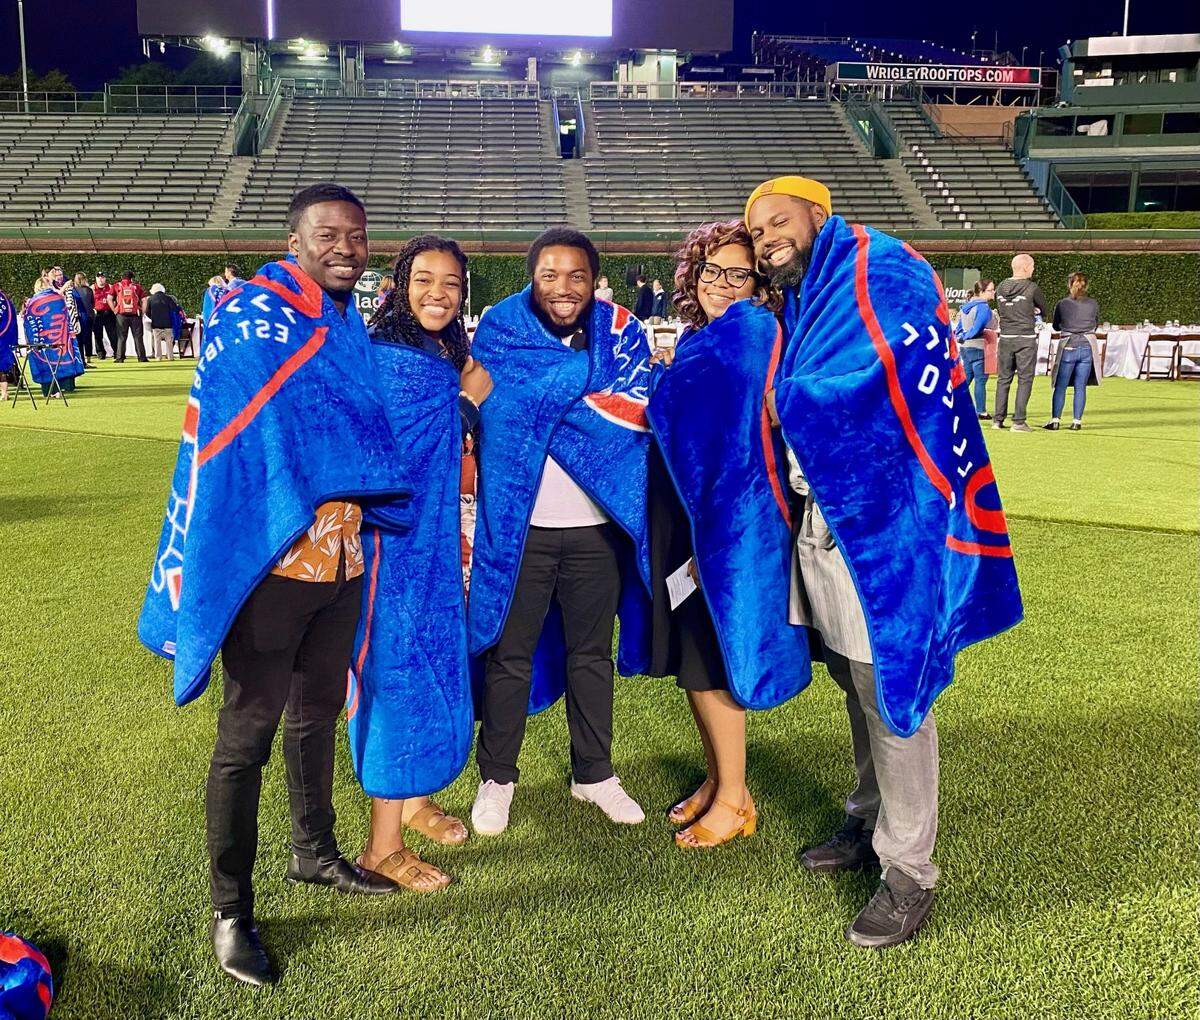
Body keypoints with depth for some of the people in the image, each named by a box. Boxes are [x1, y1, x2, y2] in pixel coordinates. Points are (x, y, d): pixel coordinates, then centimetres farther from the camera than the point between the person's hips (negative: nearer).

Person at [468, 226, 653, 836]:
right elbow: (502, 404, -16)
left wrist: (547, 397, -14)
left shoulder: (620, 329, 3)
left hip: (599, 523, 2)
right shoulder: (501, 329, -1)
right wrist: (597, 385, -14)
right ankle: (496, 778, 23)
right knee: (510, 653, 7)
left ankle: (594, 773, 30)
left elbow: (637, 410, -12)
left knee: (591, 652, 14)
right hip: (520, 522, -2)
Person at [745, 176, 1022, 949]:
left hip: (883, 524, -8)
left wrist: (787, 402, -10)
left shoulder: (882, 271, -8)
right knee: (856, 683, 18)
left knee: (892, 689, -1)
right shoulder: (803, 303, 18)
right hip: (823, 520, 9)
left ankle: (911, 872, 13)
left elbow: (901, 373, -21)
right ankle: (872, 824, 35)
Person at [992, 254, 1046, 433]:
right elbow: (1043, 311, 5)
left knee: (1003, 379, 10)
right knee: (1024, 380, 1)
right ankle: (1018, 421, -2)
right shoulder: (1032, 288, -8)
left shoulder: (1000, 288, 6)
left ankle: (998, 420, 10)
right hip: (1026, 339, -4)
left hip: (1005, 338, 4)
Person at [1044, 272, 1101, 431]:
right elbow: (1096, 325, 15)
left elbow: (1056, 326, 10)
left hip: (1068, 348, -1)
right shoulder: (1093, 304, 0)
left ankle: (1054, 420, 2)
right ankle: (1076, 421, 6)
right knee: (1080, 387, 5)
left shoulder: (1062, 304, -4)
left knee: (1060, 387, 4)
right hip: (1087, 348, 2)